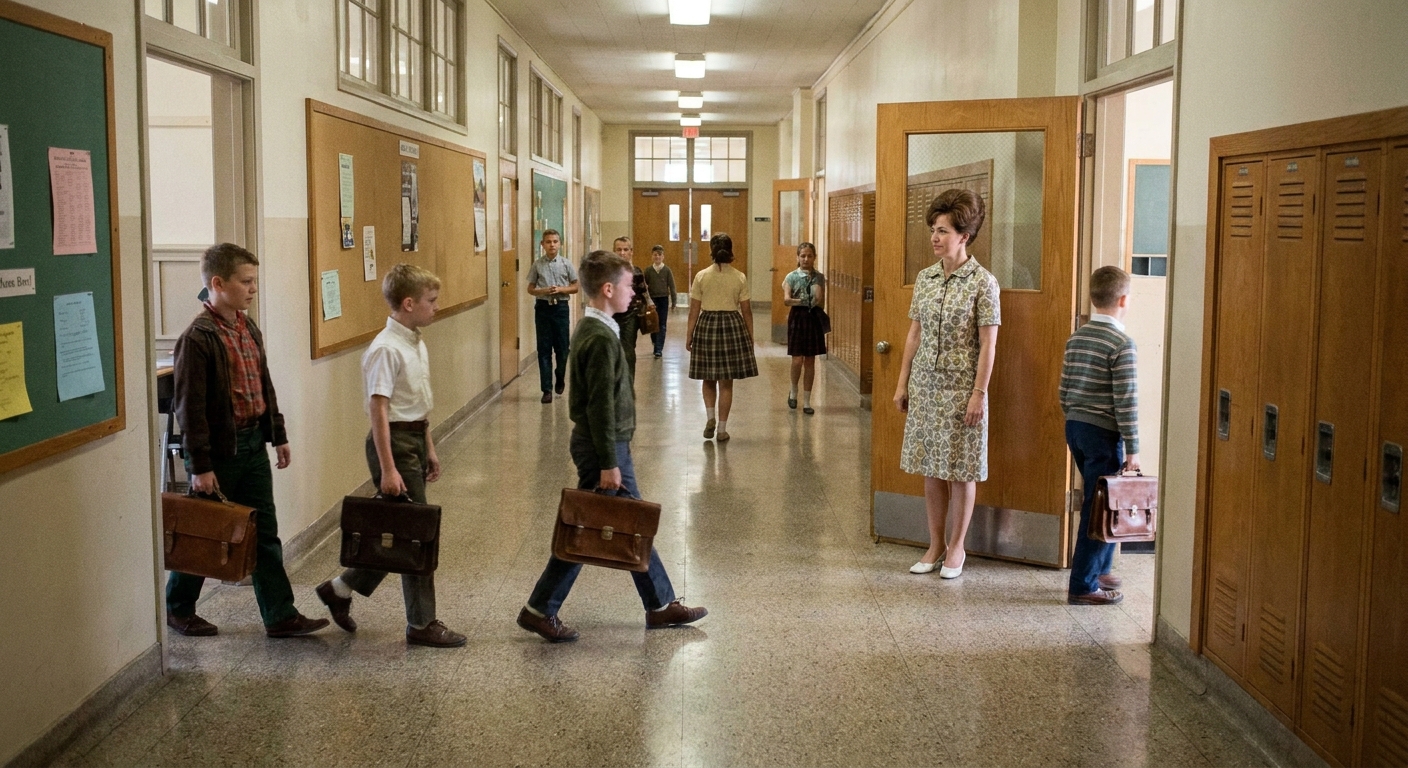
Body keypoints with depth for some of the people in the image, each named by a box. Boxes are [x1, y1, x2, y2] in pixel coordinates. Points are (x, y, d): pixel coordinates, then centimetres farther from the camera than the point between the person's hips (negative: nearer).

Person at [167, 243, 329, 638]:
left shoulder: (249, 329, 9)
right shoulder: (197, 338, -17)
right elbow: (190, 408, -18)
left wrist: (278, 435, 16)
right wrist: (199, 466, -18)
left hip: (253, 443, 8)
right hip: (219, 450, -7)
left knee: (264, 533, 9)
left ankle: (280, 615, 14)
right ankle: (177, 609, 26)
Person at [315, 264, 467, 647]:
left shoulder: (417, 344, 10)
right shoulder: (386, 349, -18)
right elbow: (379, 410, -21)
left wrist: (429, 448, 20)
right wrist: (387, 469, -23)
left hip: (415, 440, 10)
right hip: (394, 442, -10)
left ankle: (340, 589, 29)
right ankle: (421, 624, 9)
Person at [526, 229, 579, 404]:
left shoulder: (566, 264, 0)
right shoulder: (537, 264, 0)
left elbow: (575, 287, 5)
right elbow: (530, 288, 6)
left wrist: (561, 289, -12)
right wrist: (543, 291, -14)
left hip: (561, 307, 0)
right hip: (543, 307, 0)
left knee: (562, 348, 5)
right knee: (544, 349, 1)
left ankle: (560, 379, 33)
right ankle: (547, 389, 6)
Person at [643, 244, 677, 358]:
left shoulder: (667, 270, -1)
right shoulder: (648, 270, 1)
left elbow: (672, 286, 1)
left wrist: (673, 302, -2)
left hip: (663, 299, -1)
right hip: (651, 299, 1)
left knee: (662, 325, -2)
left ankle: (659, 349, -1)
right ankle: (655, 342, 27)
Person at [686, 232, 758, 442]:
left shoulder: (701, 276, -4)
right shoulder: (740, 278, -2)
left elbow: (694, 309, -2)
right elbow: (746, 310, 0)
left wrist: (689, 334, 6)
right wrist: (750, 336, 10)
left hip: (707, 325, 0)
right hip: (732, 326, 0)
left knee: (709, 379, 18)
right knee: (726, 383, 6)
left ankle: (710, 417, 3)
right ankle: (722, 429, 9)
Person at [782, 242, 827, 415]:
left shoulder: (820, 278, 5)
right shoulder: (791, 276, -1)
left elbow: (821, 304, 3)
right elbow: (786, 299, -13)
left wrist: (818, 297, -15)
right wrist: (800, 301, -26)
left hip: (813, 318, 2)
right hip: (797, 317, -2)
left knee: (810, 361, 5)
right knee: (797, 360, -6)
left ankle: (807, 401, 13)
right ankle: (793, 391, 22)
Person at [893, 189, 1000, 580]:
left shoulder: (983, 282, -10)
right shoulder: (925, 278, 6)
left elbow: (988, 344, -11)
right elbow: (914, 334, 11)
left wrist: (979, 393, -14)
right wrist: (902, 383, 9)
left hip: (961, 389, -5)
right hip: (925, 386, 5)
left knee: (961, 470, 4)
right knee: (930, 468, 10)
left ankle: (956, 546, 17)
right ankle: (936, 545, 21)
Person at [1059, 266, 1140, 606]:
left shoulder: (1076, 338, 7)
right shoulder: (1122, 343, -14)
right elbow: (1126, 401, -16)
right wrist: (1132, 448, -12)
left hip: (1075, 427, 8)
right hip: (1104, 433, -8)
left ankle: (1099, 569, 31)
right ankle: (1083, 586, 1)